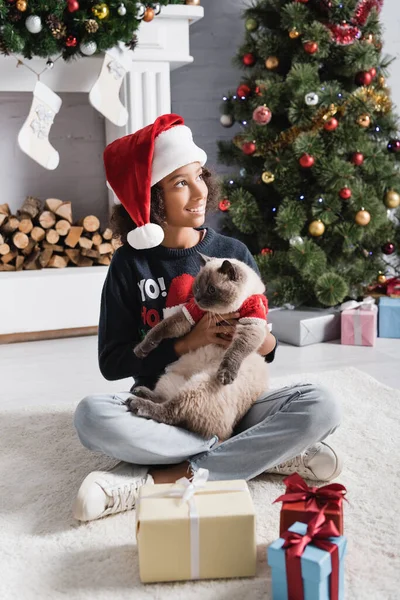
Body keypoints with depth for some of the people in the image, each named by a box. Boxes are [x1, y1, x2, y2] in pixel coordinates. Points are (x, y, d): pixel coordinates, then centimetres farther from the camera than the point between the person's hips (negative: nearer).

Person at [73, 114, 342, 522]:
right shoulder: (131, 263, -4)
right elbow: (112, 361, -7)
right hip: (159, 408, -1)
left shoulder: (233, 254, 1)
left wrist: (263, 343, -19)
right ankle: (270, 454, -23)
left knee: (320, 407, -24)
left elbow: (263, 349, 6)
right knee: (92, 416, -32)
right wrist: (187, 343, -20)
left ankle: (157, 480, -26)